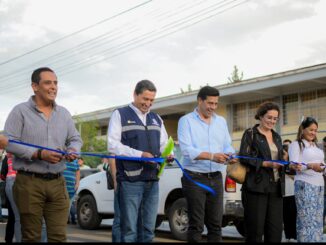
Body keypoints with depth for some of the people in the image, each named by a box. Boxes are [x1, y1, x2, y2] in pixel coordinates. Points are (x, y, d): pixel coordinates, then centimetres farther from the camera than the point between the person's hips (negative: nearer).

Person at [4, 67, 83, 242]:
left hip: (57, 182, 4)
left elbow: (75, 139, 19)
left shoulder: (64, 114, 15)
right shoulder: (21, 111, 0)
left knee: (59, 236, -1)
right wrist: (39, 154, -17)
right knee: (31, 237, 2)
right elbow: (9, 143, -9)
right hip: (29, 182, -4)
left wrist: (73, 150, -5)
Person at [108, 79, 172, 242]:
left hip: (152, 180, 5)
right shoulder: (120, 115, 3)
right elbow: (113, 145, -7)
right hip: (130, 180, -5)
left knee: (148, 229, 9)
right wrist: (139, 154, -16)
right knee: (129, 229, -3)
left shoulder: (156, 119, 20)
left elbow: (164, 143, 20)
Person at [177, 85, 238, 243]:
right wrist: (211, 156, -26)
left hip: (216, 178, 5)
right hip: (195, 178, -5)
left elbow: (227, 146, 11)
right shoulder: (186, 121, -3)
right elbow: (186, 150, -15)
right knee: (196, 225, -2)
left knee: (216, 224, 6)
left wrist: (230, 155, -13)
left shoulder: (221, 121, 14)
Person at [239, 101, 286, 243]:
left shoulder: (277, 137, 19)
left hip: (275, 187, 6)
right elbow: (244, 158, -11)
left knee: (276, 230, 4)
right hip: (256, 187, -6)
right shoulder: (250, 134, -1)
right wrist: (267, 164, -18)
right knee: (255, 230, -2)